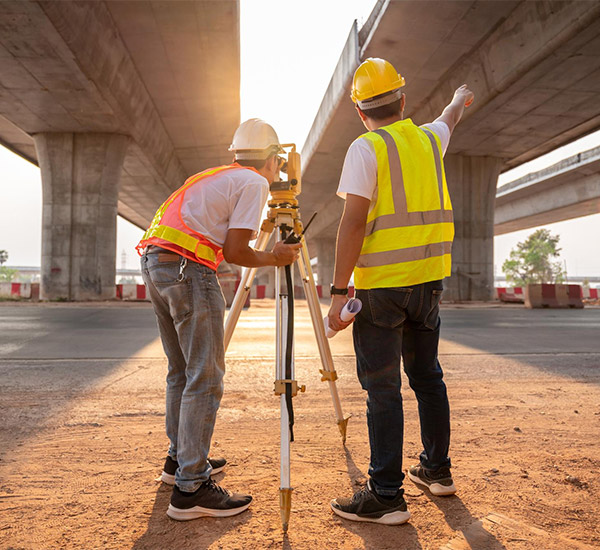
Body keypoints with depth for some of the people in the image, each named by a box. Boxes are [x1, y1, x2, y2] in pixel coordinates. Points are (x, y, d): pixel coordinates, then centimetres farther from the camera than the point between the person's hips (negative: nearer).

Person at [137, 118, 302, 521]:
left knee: (182, 371, 18)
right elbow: (235, 253, -10)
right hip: (187, 267, -10)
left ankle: (180, 458, 30)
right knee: (205, 378, -6)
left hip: (154, 262, 10)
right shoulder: (254, 183, -1)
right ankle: (191, 488, -4)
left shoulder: (217, 177, 24)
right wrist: (275, 258, 6)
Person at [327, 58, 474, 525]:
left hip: (382, 284, -6)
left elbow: (354, 222, -16)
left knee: (383, 387, -2)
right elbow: (450, 118, 36)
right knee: (427, 376, 17)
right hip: (429, 277, 7)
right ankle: (437, 469, 30)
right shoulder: (429, 139, 11)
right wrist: (461, 98, 59)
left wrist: (339, 291, -14)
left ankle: (386, 495, 3)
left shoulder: (366, 149, -7)